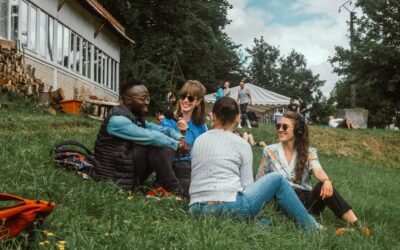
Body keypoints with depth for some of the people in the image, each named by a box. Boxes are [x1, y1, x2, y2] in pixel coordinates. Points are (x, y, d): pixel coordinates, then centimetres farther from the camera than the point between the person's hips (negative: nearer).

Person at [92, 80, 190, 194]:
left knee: (165, 148, 4)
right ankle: (174, 191, -12)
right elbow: (150, 137, -23)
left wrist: (180, 138, -8)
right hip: (115, 178, -9)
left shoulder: (137, 118, 10)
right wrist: (176, 144, -12)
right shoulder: (117, 119, -19)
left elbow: (162, 129, 12)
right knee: (155, 145, -22)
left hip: (129, 174, 9)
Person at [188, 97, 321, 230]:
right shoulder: (242, 144, 2)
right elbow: (247, 185, 1)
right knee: (277, 179, 14)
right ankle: (310, 226, 20)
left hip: (196, 211, 5)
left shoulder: (199, 140, 15)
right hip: (228, 206, -5)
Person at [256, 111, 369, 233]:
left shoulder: (308, 152, 7)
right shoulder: (270, 151, 7)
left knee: (324, 187, -30)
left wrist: (326, 180, -37)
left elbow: (317, 170, -14)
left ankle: (357, 225, -39)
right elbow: (260, 180, 12)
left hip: (306, 201, 1)